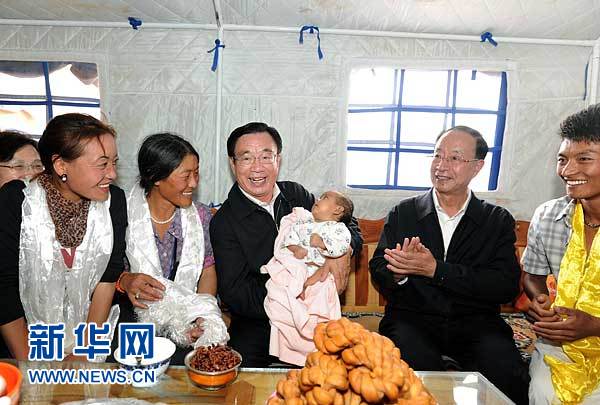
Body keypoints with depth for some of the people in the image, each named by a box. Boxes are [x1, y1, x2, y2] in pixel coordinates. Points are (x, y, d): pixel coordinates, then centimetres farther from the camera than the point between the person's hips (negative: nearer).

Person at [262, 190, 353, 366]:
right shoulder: (305, 220, 24)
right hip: (293, 266, 3)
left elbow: (342, 246, -8)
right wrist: (296, 248, -7)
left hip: (318, 272, -3)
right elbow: (290, 234, 11)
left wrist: (322, 242, -12)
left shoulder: (339, 228, 10)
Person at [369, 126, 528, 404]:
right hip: (413, 319, 0)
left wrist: (435, 269, -18)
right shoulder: (403, 213, 7)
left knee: (507, 375, -26)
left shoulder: (498, 220, 6)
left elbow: (507, 286, -7)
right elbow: (379, 274, 2)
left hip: (476, 323, 1)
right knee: (420, 366, -30)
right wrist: (398, 273, -23)